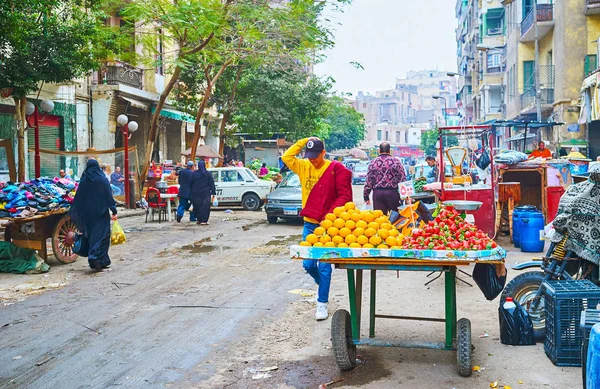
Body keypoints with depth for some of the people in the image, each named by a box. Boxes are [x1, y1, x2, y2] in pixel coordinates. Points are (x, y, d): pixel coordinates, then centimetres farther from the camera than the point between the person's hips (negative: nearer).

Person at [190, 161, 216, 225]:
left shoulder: (194, 173, 4)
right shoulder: (208, 174, -3)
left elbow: (190, 183, 9)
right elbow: (212, 184, -3)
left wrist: (191, 192, 18)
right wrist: (213, 193, 0)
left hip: (196, 193, 3)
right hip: (206, 193, -3)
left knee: (197, 207, 12)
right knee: (205, 207, -1)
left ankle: (199, 220, 18)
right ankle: (204, 221, -6)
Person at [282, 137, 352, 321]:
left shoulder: (336, 169, -7)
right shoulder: (304, 167, 8)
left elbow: (344, 195, -10)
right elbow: (287, 157, 7)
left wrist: (331, 214, -20)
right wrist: (303, 142, 0)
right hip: (309, 224, 5)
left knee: (324, 266, -3)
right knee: (308, 264, 8)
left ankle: (322, 303, 7)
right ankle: (322, 284, 38)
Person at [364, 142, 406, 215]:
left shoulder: (373, 162, 3)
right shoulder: (396, 161, 0)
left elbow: (368, 181, 3)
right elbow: (403, 179, -2)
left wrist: (366, 196, 9)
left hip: (377, 193, 1)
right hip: (392, 192, -1)